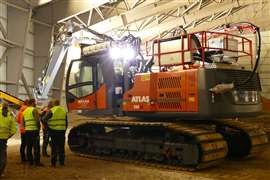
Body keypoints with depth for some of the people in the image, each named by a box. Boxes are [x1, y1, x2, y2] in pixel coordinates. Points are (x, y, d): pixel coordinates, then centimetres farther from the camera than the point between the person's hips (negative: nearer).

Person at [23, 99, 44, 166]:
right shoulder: (34, 110, -7)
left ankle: (30, 161, 13)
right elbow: (37, 120, -15)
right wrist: (39, 127, -3)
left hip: (27, 130, 7)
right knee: (36, 147, -5)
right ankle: (37, 161, -7)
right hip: (34, 130, -7)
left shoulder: (25, 111, 16)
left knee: (29, 147, 10)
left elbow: (23, 122, 17)